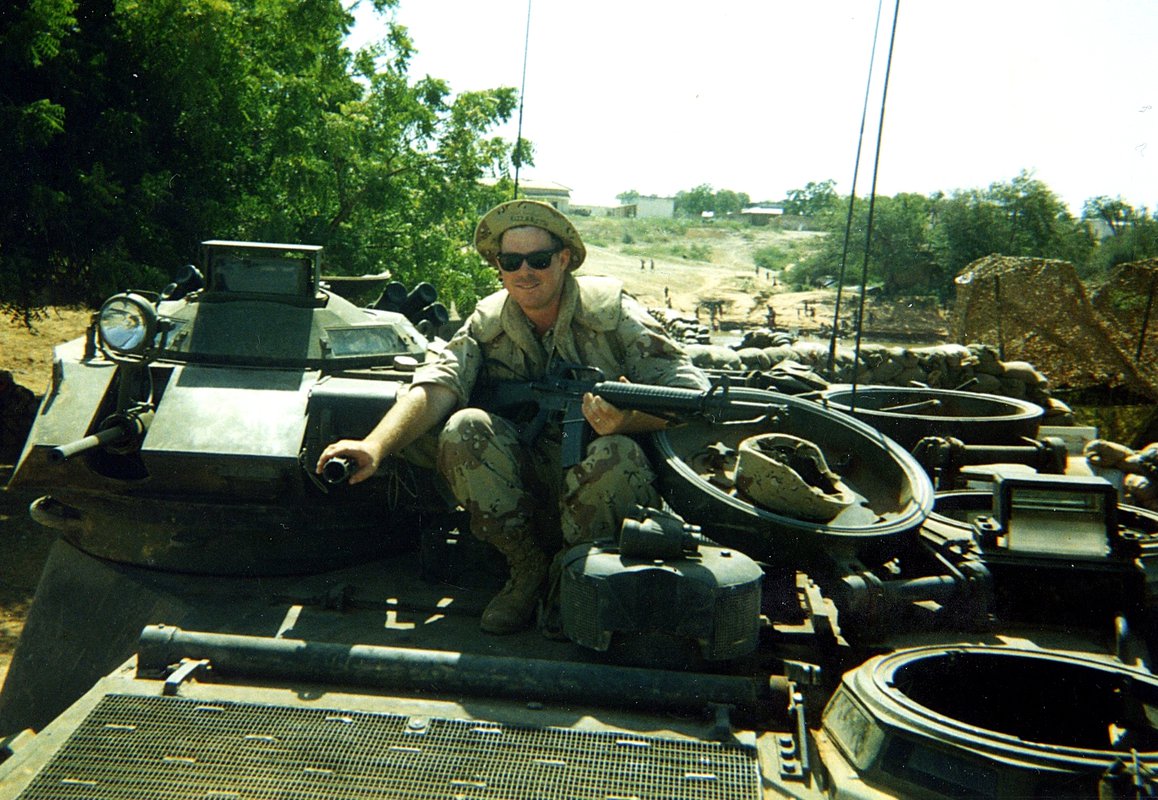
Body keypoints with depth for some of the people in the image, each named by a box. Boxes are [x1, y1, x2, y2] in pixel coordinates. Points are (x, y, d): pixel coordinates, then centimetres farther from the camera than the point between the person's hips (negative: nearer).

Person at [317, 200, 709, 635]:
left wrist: (627, 419, -34)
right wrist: (375, 445, -34)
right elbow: (435, 386, -15)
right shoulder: (487, 324, 1)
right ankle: (528, 570, -6)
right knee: (466, 428, -22)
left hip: (597, 490, -2)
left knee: (618, 455, -34)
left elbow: (691, 389, -13)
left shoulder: (611, 311, -7)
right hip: (529, 488, 3)